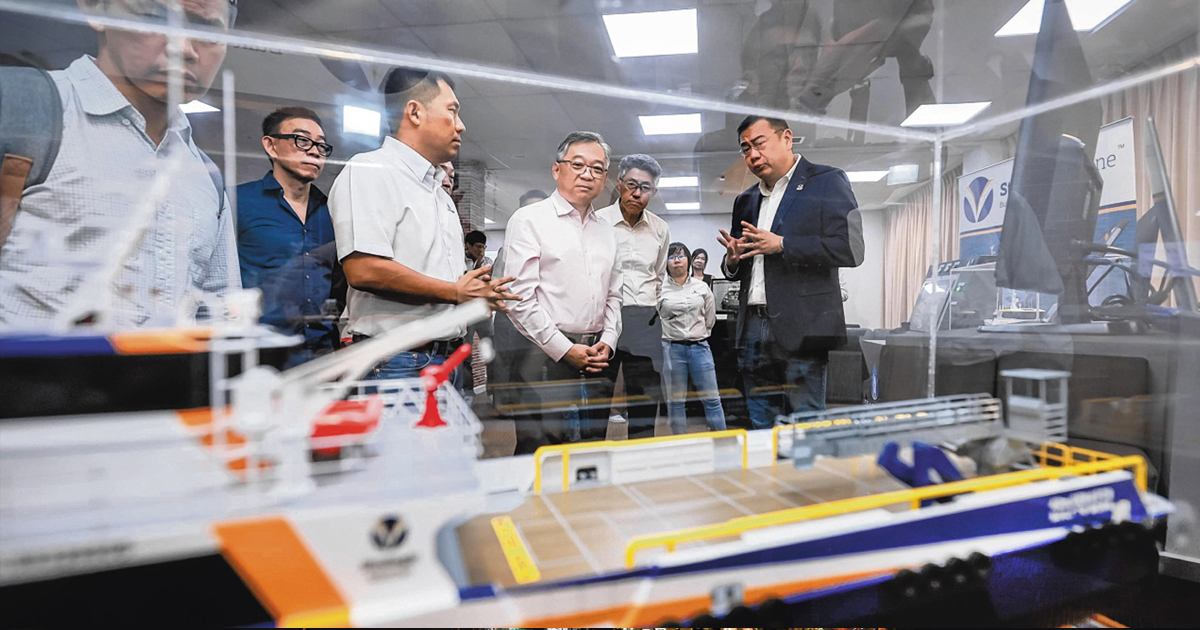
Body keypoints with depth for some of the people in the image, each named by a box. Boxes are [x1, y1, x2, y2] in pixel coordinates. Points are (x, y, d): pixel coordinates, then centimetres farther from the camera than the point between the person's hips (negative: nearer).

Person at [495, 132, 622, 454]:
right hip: (543, 355, -6)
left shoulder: (607, 232, 17)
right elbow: (520, 298, -11)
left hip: (595, 358, 6)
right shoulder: (530, 219, -3)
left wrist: (608, 341, 4)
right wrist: (564, 349, -11)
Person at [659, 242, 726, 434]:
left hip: (699, 346, 2)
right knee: (675, 401, 7)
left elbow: (710, 318, 15)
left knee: (712, 398, 5)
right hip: (672, 348, -1)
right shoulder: (660, 289, -2)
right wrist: (671, 333, 6)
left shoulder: (702, 287, 6)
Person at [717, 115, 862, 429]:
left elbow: (851, 248, -10)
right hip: (753, 329, 6)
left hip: (800, 329, -5)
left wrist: (781, 245, -14)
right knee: (760, 428, 11)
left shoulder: (827, 181, 3)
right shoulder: (745, 200, 20)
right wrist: (733, 261, 2)